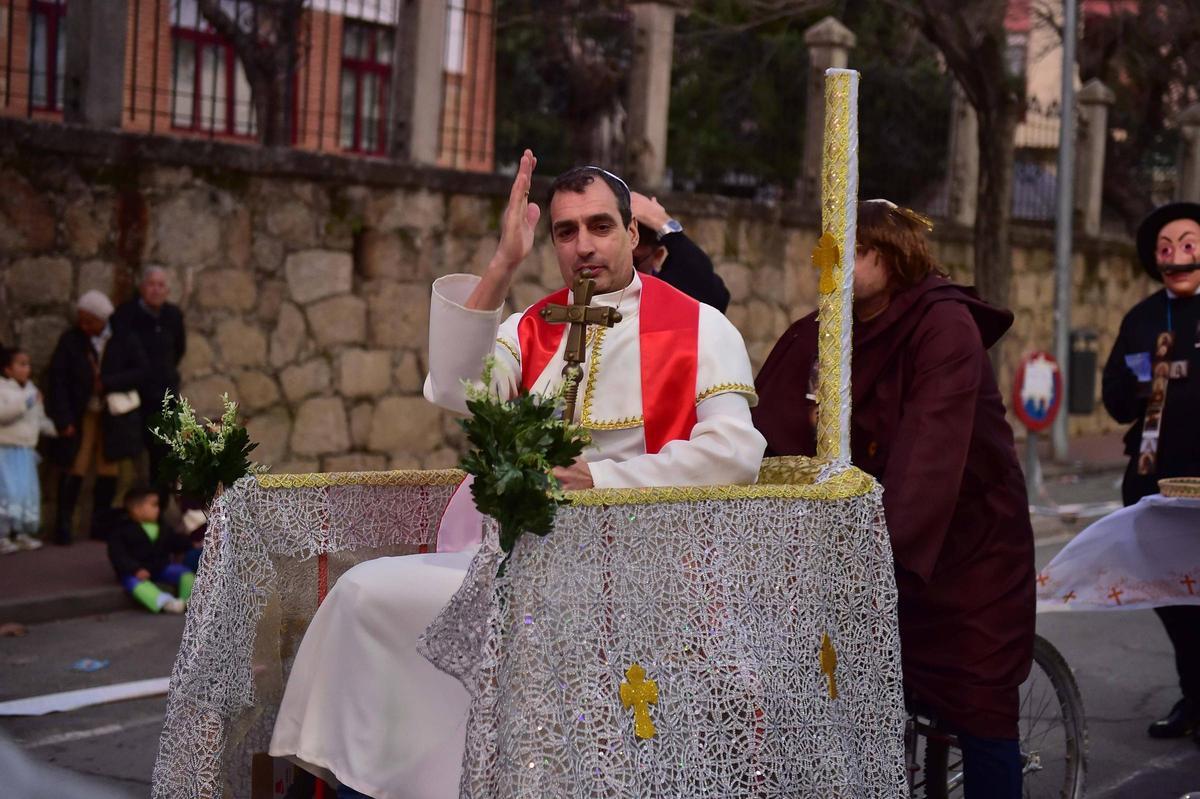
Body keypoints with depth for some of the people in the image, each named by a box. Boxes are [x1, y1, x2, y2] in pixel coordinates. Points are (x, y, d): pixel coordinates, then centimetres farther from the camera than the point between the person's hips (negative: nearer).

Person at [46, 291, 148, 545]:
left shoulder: (123, 340, -5)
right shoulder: (70, 341, -7)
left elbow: (139, 370, -6)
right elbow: (58, 379, -8)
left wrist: (107, 383, -17)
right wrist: (64, 419, -13)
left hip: (114, 415, 1)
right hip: (81, 414, -1)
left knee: (108, 469, 4)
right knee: (74, 468, -5)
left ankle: (100, 524, 13)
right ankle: (63, 524, 0)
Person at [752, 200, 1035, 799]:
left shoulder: (944, 324, -19)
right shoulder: (819, 335, 0)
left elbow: (930, 447, -31)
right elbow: (771, 430, -9)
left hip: (965, 548, -5)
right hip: (872, 545, 5)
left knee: (979, 710, 0)